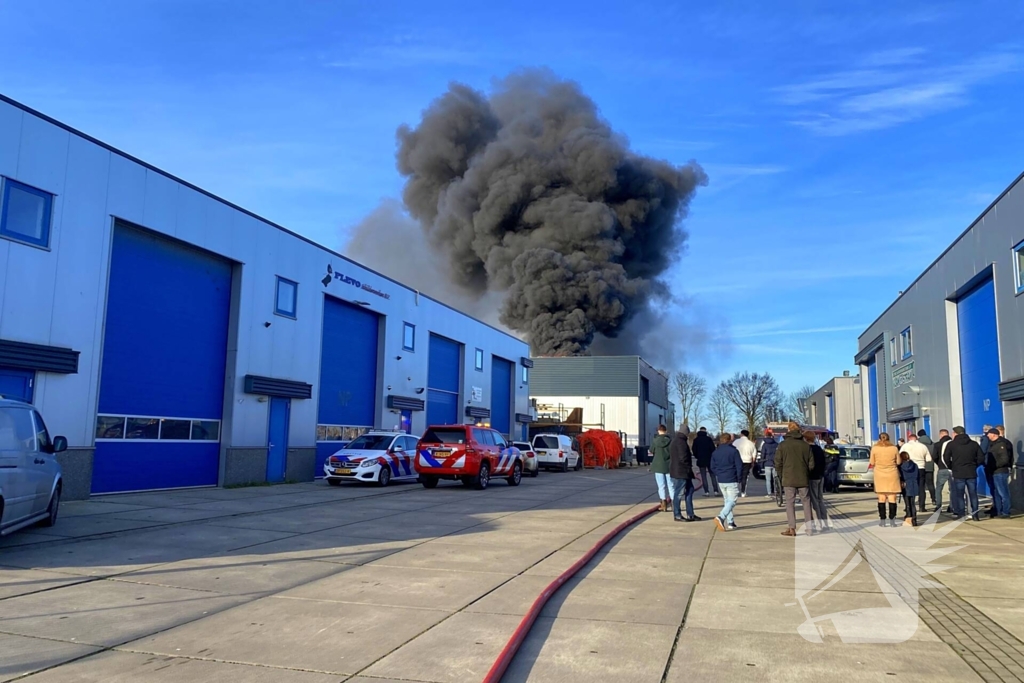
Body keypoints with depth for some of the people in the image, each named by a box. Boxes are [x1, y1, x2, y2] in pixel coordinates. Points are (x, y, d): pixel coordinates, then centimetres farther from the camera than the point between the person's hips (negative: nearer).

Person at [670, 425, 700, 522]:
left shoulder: (675, 440, 17)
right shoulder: (681, 442, -17)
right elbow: (683, 457, -22)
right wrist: (689, 467, -8)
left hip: (679, 471, 11)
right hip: (680, 471, -11)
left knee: (689, 491, 13)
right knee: (679, 493, -3)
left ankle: (690, 514, 17)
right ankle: (677, 515, 5)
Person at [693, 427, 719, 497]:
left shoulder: (696, 440, -1)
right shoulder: (709, 439, -4)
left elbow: (694, 451, -1)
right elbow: (713, 449, -5)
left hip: (701, 460, 0)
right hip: (709, 460, 0)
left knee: (703, 477, 2)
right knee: (712, 475, 8)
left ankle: (706, 492, -4)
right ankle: (715, 491, 3)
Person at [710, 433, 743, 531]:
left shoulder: (715, 452, 7)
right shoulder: (733, 451, -8)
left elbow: (712, 467, 9)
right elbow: (739, 466, -9)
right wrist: (739, 478, 1)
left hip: (721, 481, 5)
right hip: (732, 481, -5)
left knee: (727, 501, 16)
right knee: (732, 501, -3)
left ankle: (730, 523, 15)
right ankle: (721, 517, -23)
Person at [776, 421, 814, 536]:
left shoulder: (783, 445, -4)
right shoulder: (805, 445, 1)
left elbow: (778, 463, -4)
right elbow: (811, 464, 2)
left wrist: (781, 477, 8)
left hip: (788, 479, -2)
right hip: (803, 479, 2)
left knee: (790, 502, 3)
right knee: (806, 501, 12)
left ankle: (792, 528, 0)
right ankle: (809, 527, 13)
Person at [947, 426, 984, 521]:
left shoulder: (951, 444, -3)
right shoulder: (974, 444, 6)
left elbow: (946, 458, -8)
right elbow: (981, 458, 2)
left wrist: (951, 467, 7)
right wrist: (974, 466, 13)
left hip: (958, 474, -2)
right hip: (972, 473, 3)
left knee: (959, 495, 3)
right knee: (973, 494, 8)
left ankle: (961, 515, 2)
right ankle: (975, 514, 8)